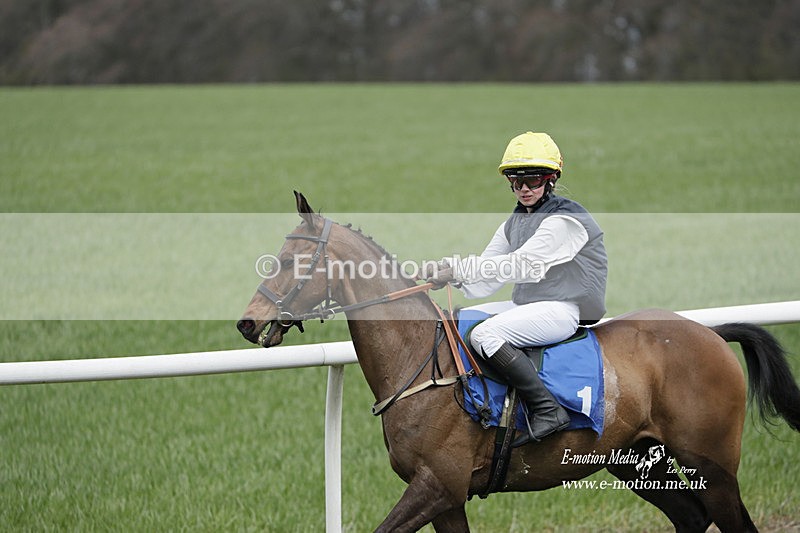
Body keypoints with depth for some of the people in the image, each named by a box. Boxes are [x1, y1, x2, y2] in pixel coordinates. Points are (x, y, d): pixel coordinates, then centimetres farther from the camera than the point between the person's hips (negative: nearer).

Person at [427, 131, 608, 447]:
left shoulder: (566, 220, -14)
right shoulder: (515, 223, 16)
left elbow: (523, 265, -23)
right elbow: (488, 271, 9)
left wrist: (457, 268, -23)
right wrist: (453, 276, -15)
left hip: (563, 310, -10)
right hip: (525, 306, 10)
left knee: (486, 334, -30)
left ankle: (548, 410, -29)